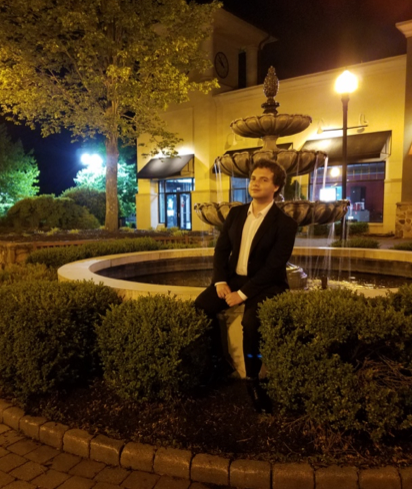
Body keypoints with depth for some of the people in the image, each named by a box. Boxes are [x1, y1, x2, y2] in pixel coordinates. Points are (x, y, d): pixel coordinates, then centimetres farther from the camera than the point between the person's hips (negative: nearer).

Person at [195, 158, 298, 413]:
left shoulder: (285, 223, -11)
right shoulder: (236, 213, 7)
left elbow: (273, 267, -17)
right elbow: (221, 248, 6)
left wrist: (243, 294, -22)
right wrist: (220, 281, -10)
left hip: (266, 284, -5)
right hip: (234, 277, 6)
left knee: (251, 321, -33)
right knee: (201, 307, -17)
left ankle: (253, 379, -8)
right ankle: (216, 361, 5)